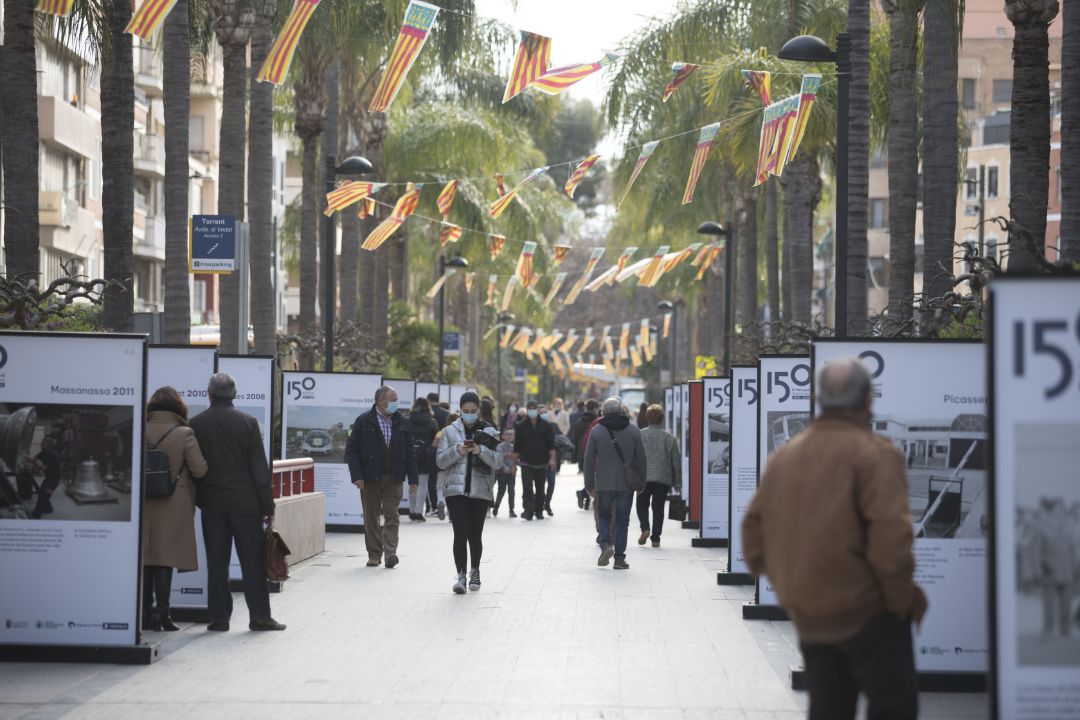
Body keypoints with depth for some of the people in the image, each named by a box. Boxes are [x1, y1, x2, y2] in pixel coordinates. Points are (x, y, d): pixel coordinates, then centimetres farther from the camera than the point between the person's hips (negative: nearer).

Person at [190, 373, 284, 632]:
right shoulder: (247, 422, -6)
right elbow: (260, 469, -5)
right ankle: (260, 616, 7)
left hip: (211, 503, 1)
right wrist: (267, 506, -1)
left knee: (216, 562, 6)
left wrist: (197, 499, 14)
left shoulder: (195, 424, -1)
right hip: (245, 503, -1)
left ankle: (219, 617, 6)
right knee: (252, 561, 5)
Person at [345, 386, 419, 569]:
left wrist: (413, 478, 5)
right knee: (371, 517, 4)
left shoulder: (402, 423, 9)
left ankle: (390, 553, -11)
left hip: (394, 479, 2)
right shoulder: (364, 422, -1)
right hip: (370, 478, -2)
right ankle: (374, 554, 12)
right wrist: (357, 476, -11)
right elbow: (352, 450, -2)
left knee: (391, 516, -5)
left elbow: (410, 452, 12)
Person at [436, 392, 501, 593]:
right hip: (455, 489, -1)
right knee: (460, 533, -12)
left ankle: (475, 571, 28)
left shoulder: (488, 432, 5)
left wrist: (481, 450, -20)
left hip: (480, 491, 1)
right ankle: (461, 575, -12)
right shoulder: (450, 431, 6)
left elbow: (496, 461, -3)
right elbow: (441, 461, 2)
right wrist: (457, 451, -15)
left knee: (475, 534, 8)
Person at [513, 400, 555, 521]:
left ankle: (539, 511, 20)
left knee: (540, 489, 8)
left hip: (542, 463, 1)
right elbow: (517, 445, 5)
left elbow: (551, 444, 3)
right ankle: (528, 510, -16)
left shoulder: (545, 426, 5)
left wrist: (552, 458, -8)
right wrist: (514, 461, 2)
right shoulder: (520, 426, 4)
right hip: (526, 462, -1)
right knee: (527, 488, -12)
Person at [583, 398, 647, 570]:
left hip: (604, 484, -1)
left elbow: (589, 460, -1)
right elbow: (642, 460, 3)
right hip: (627, 485, 1)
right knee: (622, 520, 8)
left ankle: (606, 545, -9)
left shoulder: (596, 431, -1)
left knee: (603, 515, 15)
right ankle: (619, 557, 7)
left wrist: (589, 484, 7)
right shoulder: (633, 431, 2)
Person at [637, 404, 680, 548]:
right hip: (663, 478, 0)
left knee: (642, 504, 15)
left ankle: (645, 528, -8)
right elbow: (676, 462, 3)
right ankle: (655, 537, 5)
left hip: (643, 477, 0)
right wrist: (677, 482, 11)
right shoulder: (670, 438, 0)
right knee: (658, 508, 8)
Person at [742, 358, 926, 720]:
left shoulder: (783, 456, 9)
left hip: (807, 618, 7)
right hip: (867, 612, -7)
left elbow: (754, 529, 12)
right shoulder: (874, 454, -13)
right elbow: (890, 537, -21)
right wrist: (904, 598, -8)